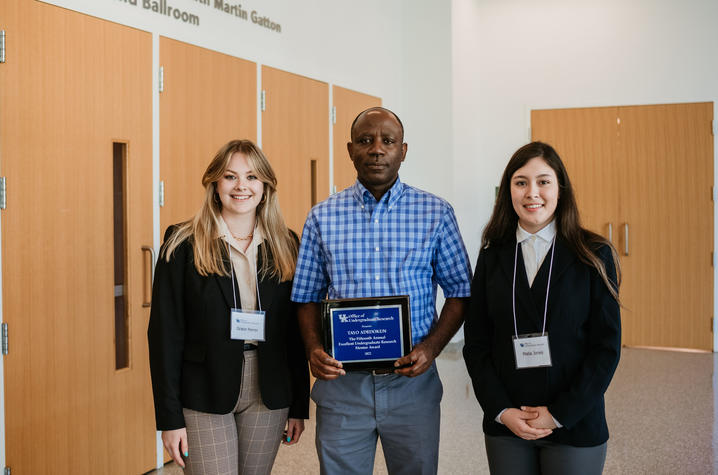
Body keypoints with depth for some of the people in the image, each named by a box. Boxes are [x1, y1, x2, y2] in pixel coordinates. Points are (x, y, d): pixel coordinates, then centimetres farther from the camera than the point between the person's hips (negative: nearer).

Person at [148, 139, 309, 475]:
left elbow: (296, 331, 8)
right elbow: (165, 333, -6)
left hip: (268, 396, 3)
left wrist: (299, 405, 6)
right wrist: (170, 417, -9)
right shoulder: (184, 244, -5)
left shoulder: (285, 246, 6)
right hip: (204, 396, -3)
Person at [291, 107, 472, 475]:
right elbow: (307, 296, 8)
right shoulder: (322, 218, 3)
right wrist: (313, 349, -9)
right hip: (341, 380, 1)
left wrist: (431, 347, -11)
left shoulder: (436, 214, 0)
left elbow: (460, 291, 3)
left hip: (411, 381, 0)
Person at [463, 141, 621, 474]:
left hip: (575, 425, -2)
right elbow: (475, 343, 3)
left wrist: (560, 414, -11)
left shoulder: (593, 256, -3)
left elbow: (607, 347, -6)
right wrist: (501, 410, -8)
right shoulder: (493, 256, 3)